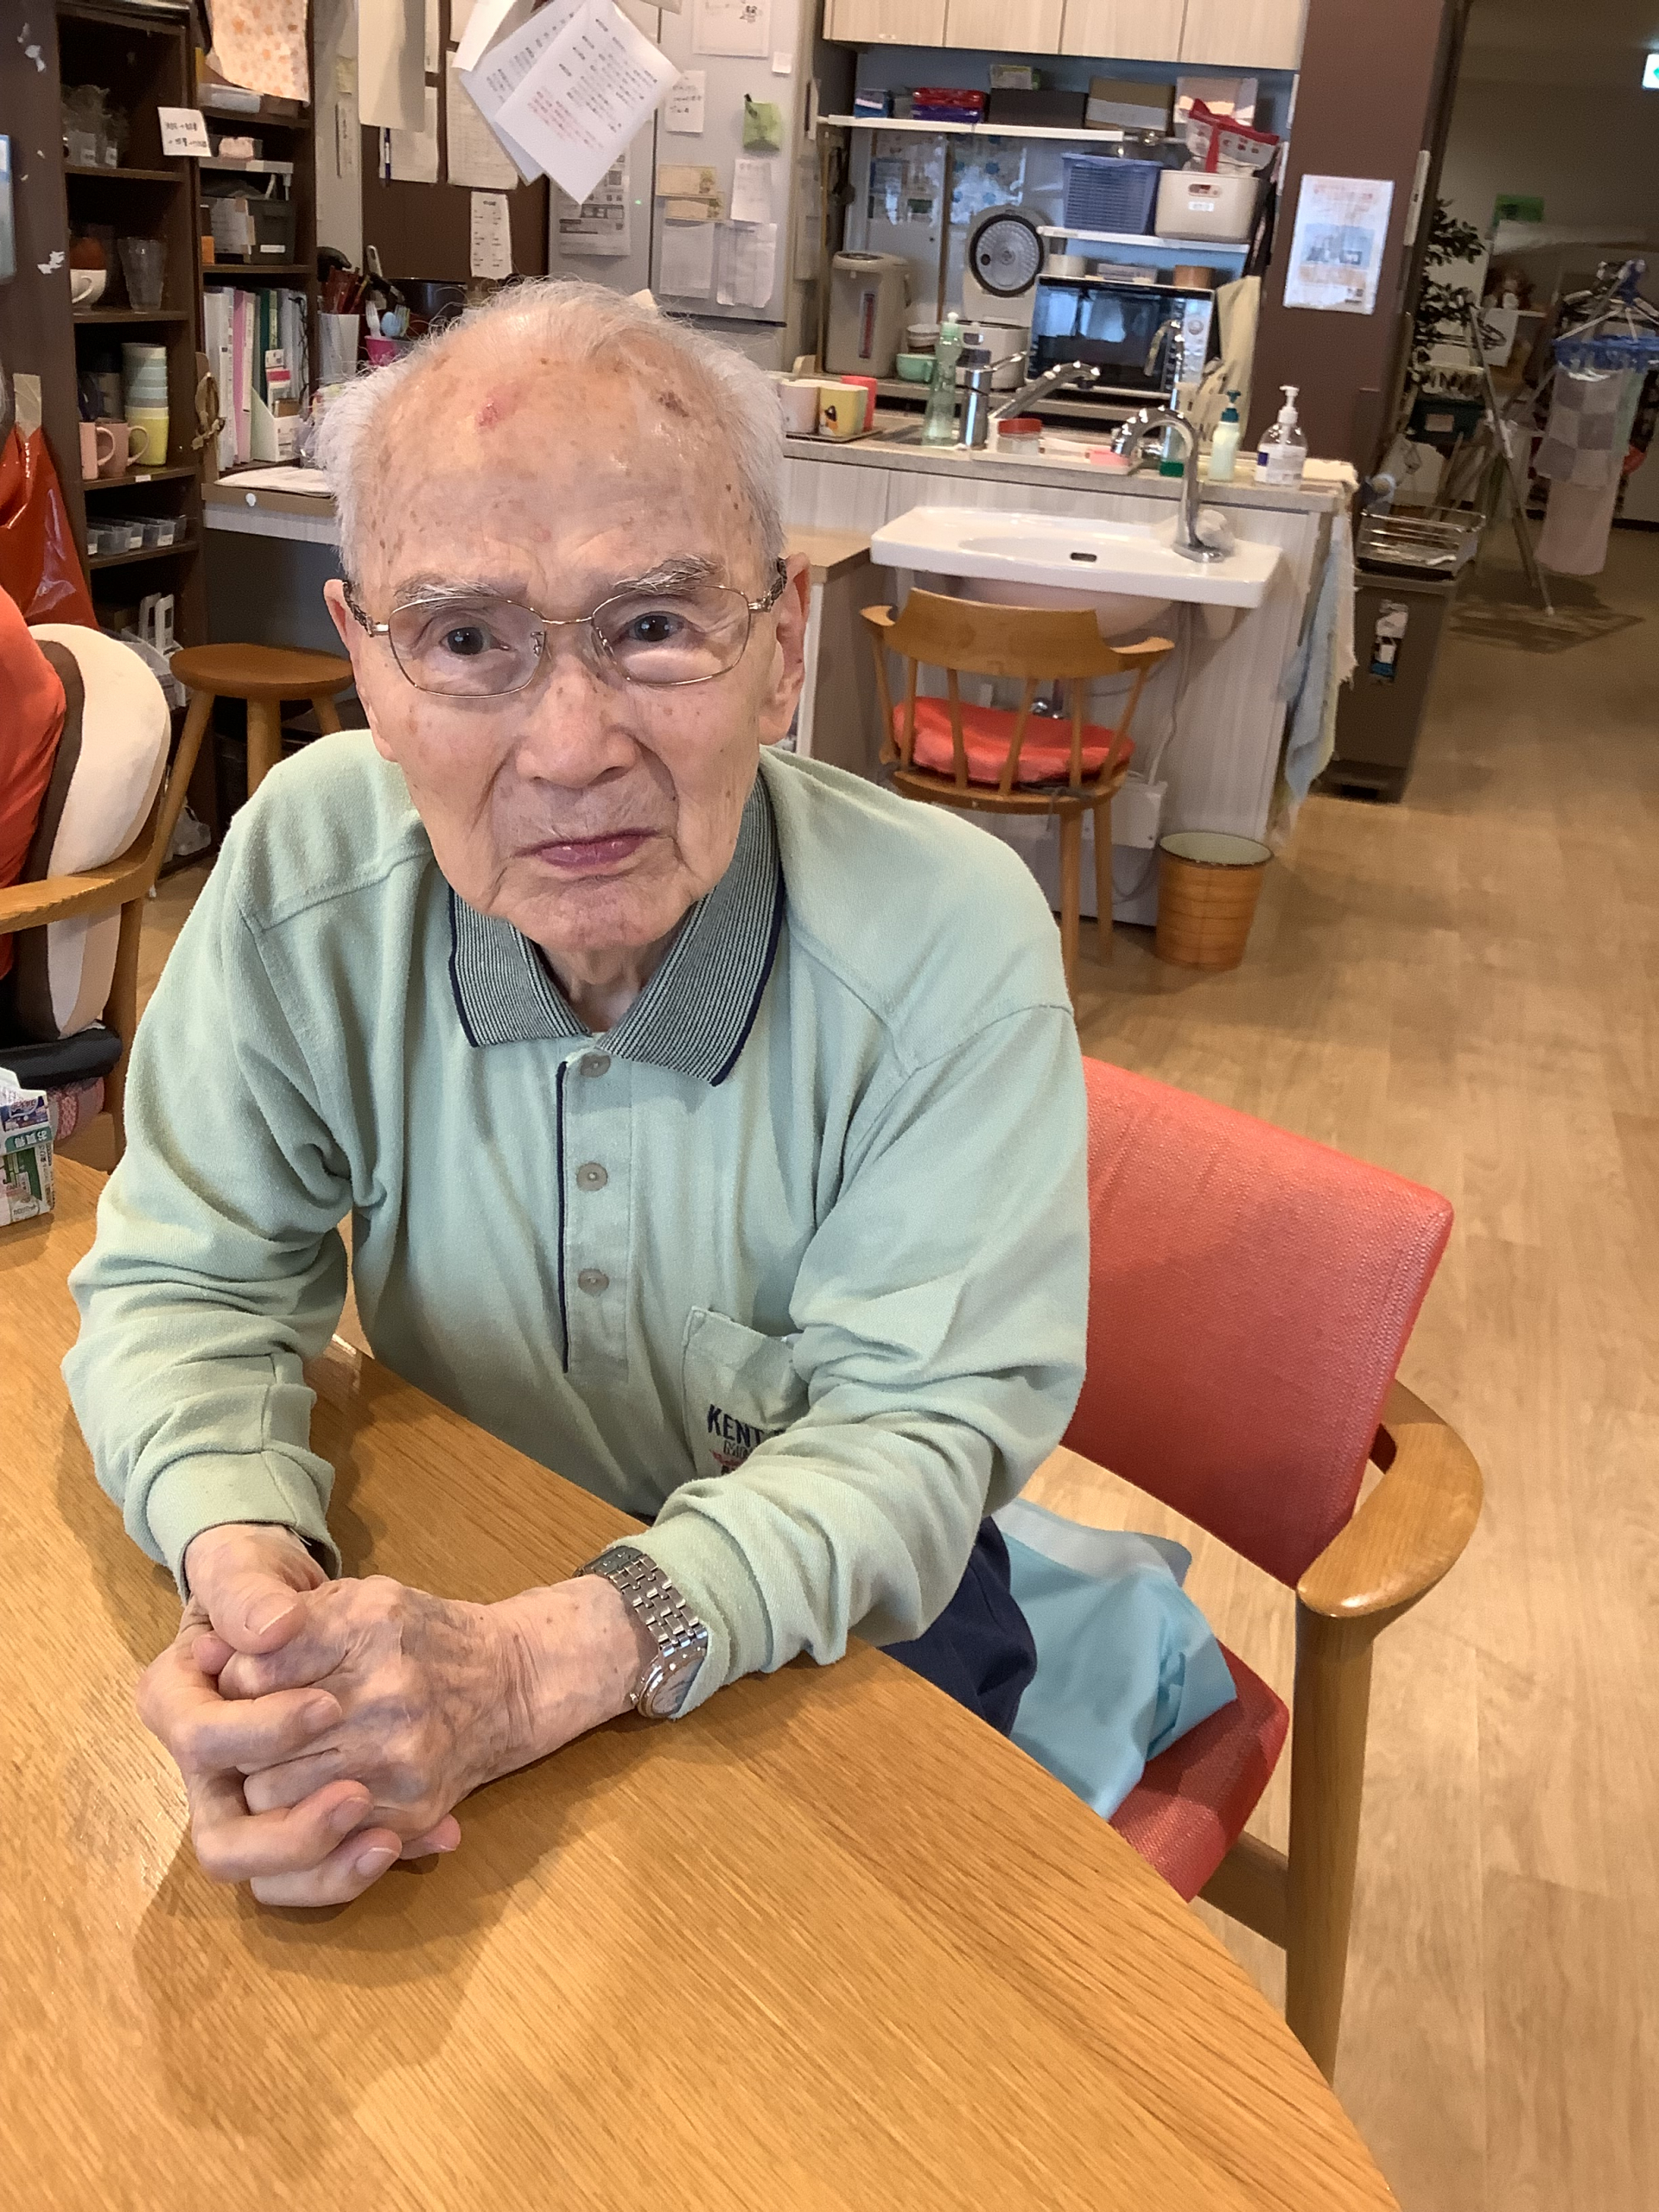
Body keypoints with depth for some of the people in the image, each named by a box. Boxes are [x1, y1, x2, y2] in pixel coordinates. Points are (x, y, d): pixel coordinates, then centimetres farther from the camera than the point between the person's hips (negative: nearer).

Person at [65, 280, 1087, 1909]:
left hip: (836, 1613, -1)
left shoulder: (955, 942, -24)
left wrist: (545, 1666, -36)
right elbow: (185, 1281, -7)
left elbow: (914, 1420, -21)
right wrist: (242, 1560, -29)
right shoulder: (305, 862, -15)